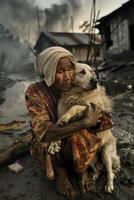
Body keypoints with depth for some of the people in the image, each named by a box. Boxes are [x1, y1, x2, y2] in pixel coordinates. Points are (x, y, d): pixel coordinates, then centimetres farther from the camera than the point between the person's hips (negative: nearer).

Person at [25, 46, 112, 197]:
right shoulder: (35, 92, -22)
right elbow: (44, 132, -32)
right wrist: (82, 124, -35)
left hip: (77, 145, 1)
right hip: (48, 148, 0)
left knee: (82, 137, -29)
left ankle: (82, 169, 0)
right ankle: (59, 169, -1)